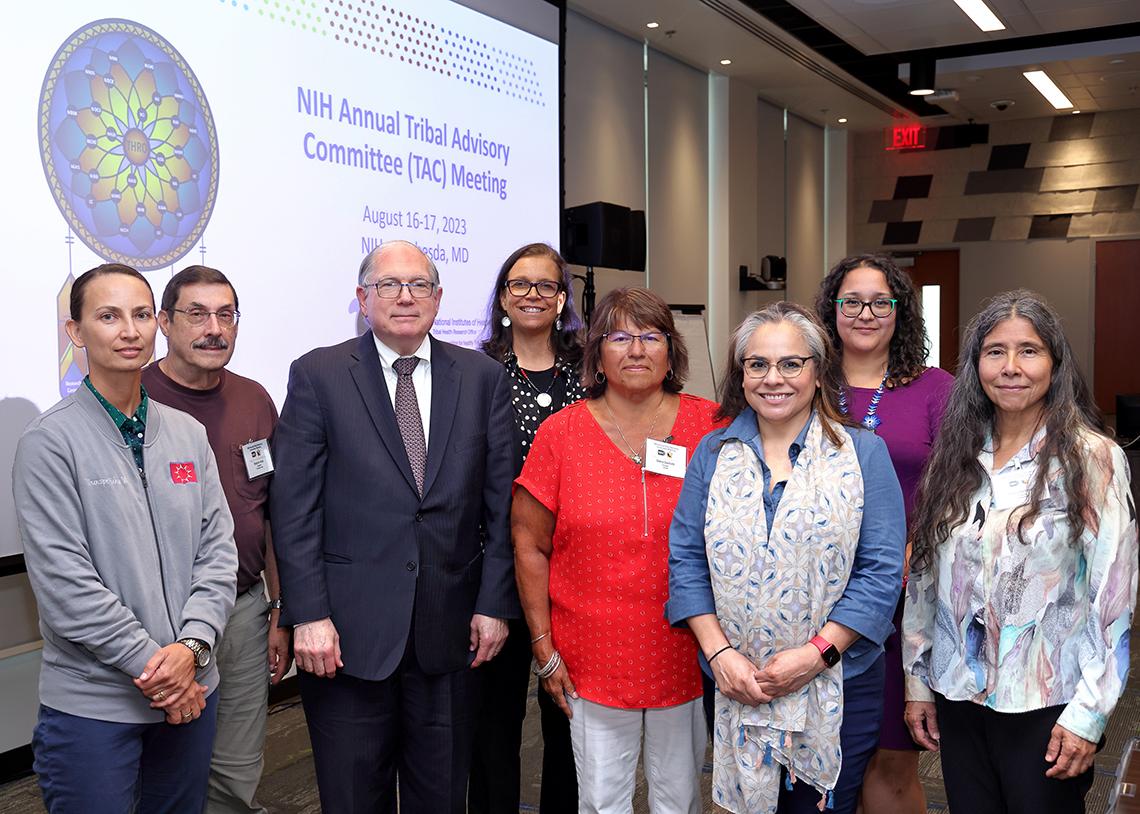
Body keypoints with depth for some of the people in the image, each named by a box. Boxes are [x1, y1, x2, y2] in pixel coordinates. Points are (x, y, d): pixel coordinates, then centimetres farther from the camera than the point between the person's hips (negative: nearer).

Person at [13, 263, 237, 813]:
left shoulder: (188, 434, 7)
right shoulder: (50, 442, -9)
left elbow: (218, 549, 4)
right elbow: (62, 580, -14)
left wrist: (190, 648, -10)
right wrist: (150, 664, -14)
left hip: (191, 691, 5)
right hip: (91, 704, -5)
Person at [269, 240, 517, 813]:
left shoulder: (484, 378, 4)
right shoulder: (317, 375, -2)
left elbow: (501, 502, 4)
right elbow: (294, 508, -5)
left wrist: (495, 604, -1)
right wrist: (308, 616, -11)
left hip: (452, 631, 2)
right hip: (348, 634, -1)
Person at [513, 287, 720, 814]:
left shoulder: (711, 425, -2)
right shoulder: (561, 433, -3)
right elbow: (529, 544, 0)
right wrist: (544, 649, -2)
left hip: (688, 657, 1)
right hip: (594, 664, 0)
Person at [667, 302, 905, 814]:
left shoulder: (864, 454, -2)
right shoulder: (713, 455, 4)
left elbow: (881, 570, -7)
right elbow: (686, 560, 2)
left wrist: (817, 653, -15)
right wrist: (718, 652, -9)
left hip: (839, 689, -2)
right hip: (734, 688, 2)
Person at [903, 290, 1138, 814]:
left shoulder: (1092, 458, -8)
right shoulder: (954, 456, 4)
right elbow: (925, 575, 8)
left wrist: (1088, 712, -13)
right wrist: (918, 681, 8)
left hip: (1046, 705, -4)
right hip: (958, 695, 4)